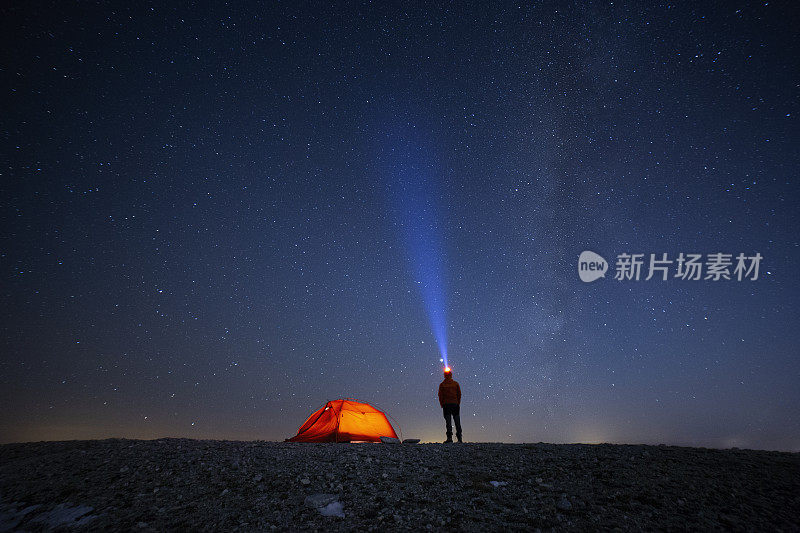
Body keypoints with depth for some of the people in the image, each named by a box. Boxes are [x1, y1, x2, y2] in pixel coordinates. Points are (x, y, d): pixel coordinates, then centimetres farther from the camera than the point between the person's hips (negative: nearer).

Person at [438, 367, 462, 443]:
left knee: (448, 422, -1)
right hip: (455, 404, 2)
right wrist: (458, 403, 13)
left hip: (446, 405, -2)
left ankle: (449, 437, -9)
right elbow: (459, 394, 6)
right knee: (457, 422, 7)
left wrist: (442, 405, 7)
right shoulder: (456, 383, 6)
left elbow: (440, 396, -1)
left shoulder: (442, 384, 1)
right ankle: (459, 438, 6)